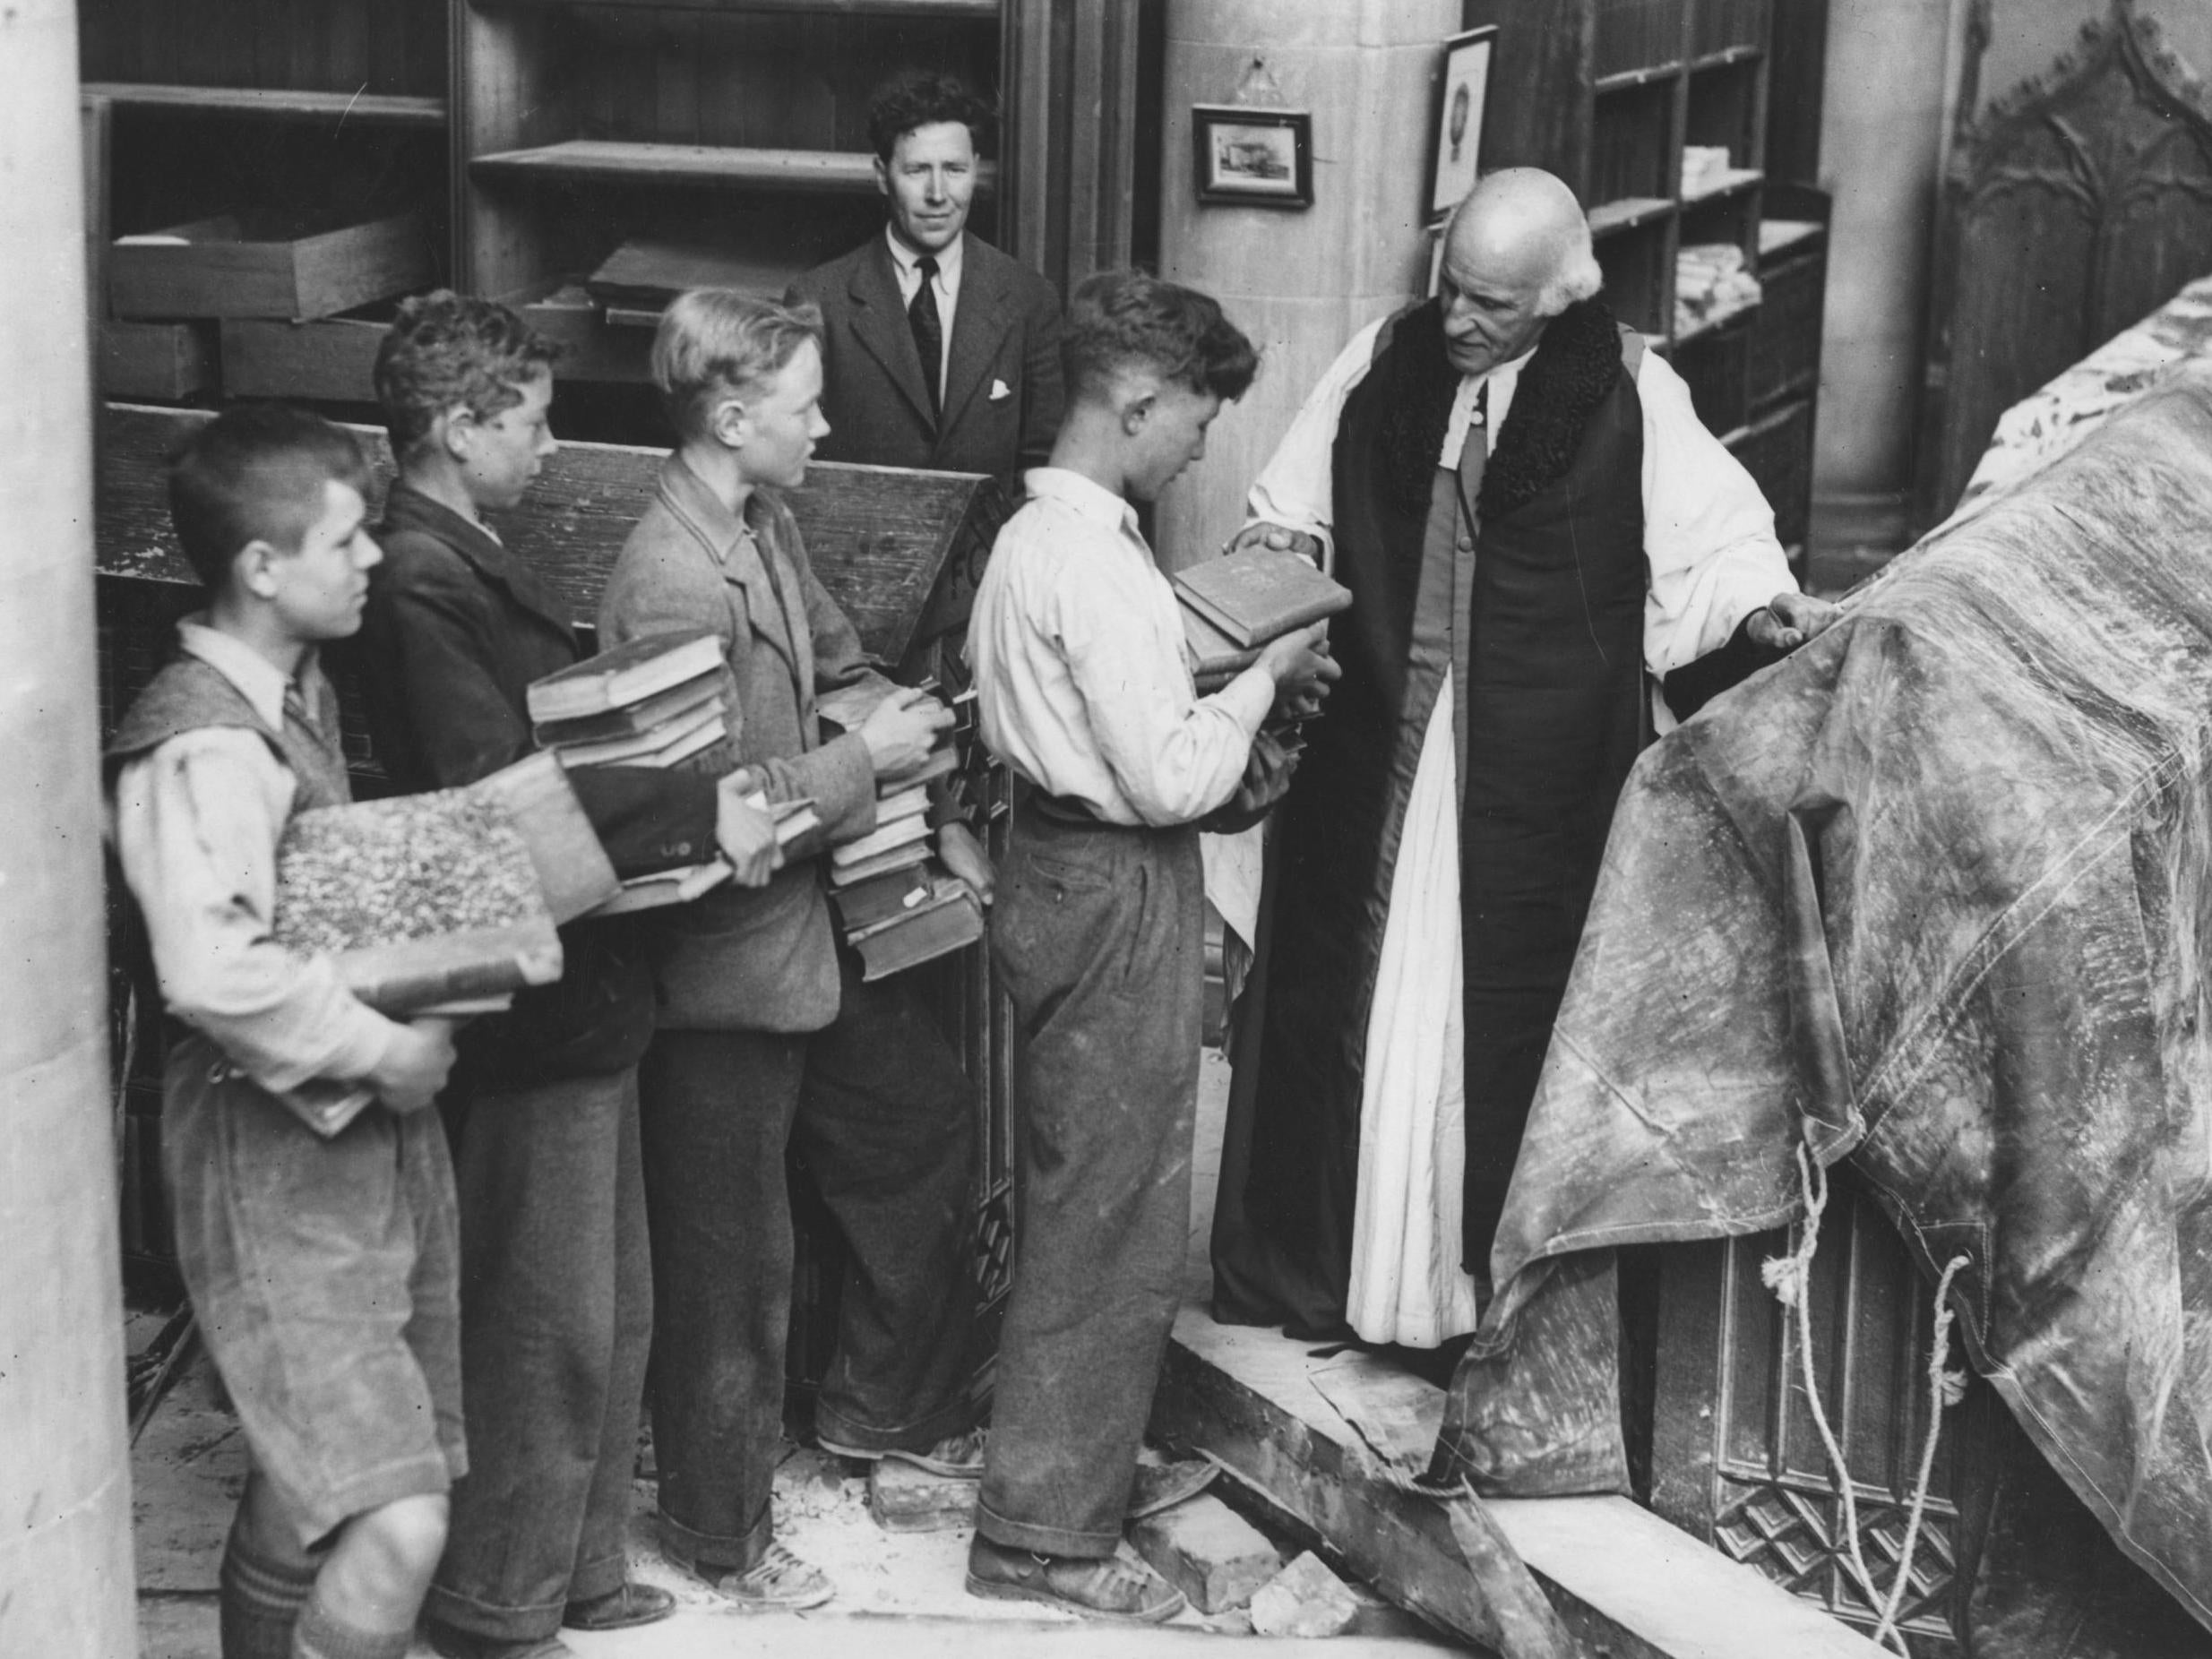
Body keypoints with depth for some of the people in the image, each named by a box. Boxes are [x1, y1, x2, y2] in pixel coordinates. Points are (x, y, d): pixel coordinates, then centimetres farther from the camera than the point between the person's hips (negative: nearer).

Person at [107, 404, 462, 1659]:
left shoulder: (303, 691, 11)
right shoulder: (201, 742, -19)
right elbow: (215, 972, -32)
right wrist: (383, 1051, -19)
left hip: (370, 1135, 9)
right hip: (276, 1159, -9)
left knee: (313, 1484, 18)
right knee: (398, 1526, -15)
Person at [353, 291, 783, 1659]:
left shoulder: (480, 561, 12)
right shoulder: (420, 584, -19)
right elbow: (497, 788, -27)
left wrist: (704, 808, 3)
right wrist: (702, 813, -24)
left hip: (584, 991, 10)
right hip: (530, 1012, -10)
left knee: (612, 1312, 19)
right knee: (549, 1328, 1)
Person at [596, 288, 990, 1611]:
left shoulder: (772, 522, 2)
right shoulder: (674, 580, -27)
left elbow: (840, 666, 15)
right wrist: (863, 762, -17)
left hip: (814, 924, 9)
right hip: (724, 964, -9)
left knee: (925, 1119, 22)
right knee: (735, 1260, 6)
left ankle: (890, 1406, 41)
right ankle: (723, 1530, 25)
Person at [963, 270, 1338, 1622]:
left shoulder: (1035, 535, 10)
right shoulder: (1093, 561, -21)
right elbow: (1167, 778, -23)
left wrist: (1237, 724, 7)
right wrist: (1265, 678, -10)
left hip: (1067, 867, 10)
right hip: (1121, 898, -10)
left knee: (1083, 1198, 21)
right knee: (1113, 1224, -1)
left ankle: (1080, 1452, 36)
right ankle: (1046, 1534, 7)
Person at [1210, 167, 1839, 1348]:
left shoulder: (1629, 394, -4)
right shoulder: (1383, 363, 4)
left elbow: (1708, 545, -4)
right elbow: (1289, 514, 14)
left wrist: (1764, 604, -23)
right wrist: (1278, 553, -7)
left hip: (1535, 792, -3)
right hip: (1369, 767, 3)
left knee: (1510, 1025, 5)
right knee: (1334, 1006, 9)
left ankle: (1503, 1288, 19)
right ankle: (1304, 1271, 23)